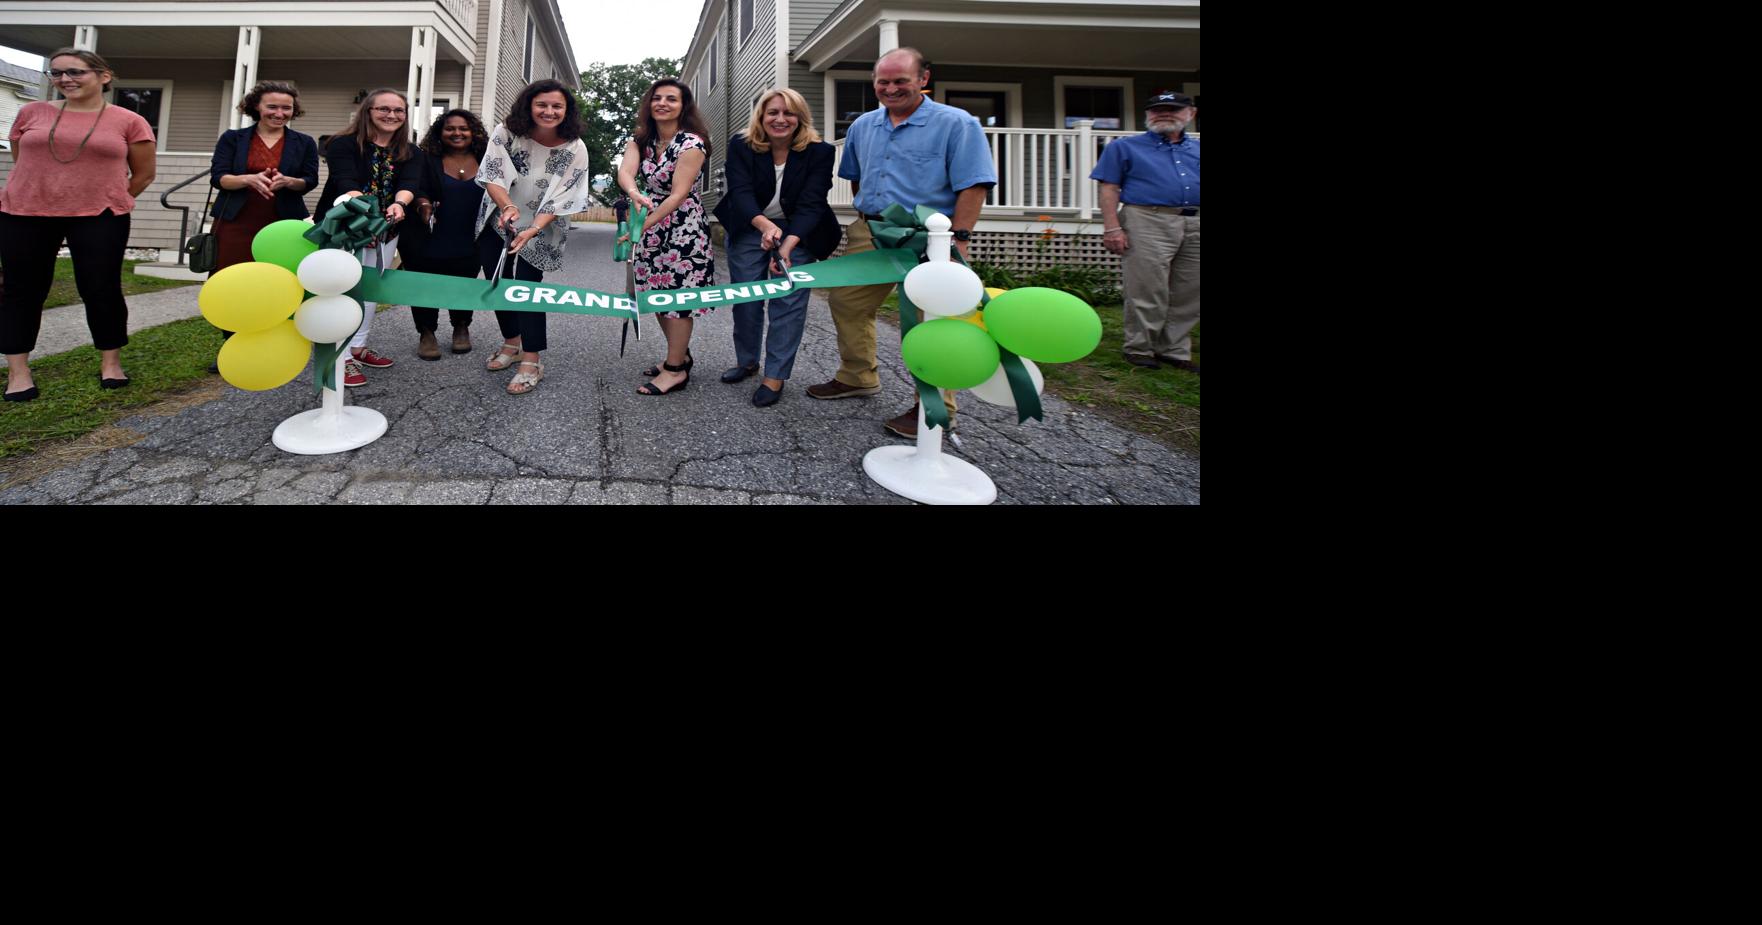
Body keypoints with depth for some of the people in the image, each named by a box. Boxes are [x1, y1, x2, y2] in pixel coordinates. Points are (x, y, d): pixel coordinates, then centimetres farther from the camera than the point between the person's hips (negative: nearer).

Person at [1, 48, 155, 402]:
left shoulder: (129, 122, -1)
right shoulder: (32, 113, 6)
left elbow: (144, 174, 7)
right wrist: (45, 193, 14)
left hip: (99, 219, -2)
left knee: (101, 290, 1)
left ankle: (110, 363, 18)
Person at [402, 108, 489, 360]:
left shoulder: (486, 161, 3)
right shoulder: (427, 161, 0)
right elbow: (418, 190, -7)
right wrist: (423, 205, -29)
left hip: (469, 242, 1)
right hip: (429, 240, -1)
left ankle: (461, 328, 33)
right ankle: (426, 333, 19)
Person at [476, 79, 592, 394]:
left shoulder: (574, 149, -18)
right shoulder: (506, 132, -14)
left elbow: (562, 199, -19)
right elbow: (492, 177, -17)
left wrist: (532, 229, -33)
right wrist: (508, 206, -38)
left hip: (540, 230, -3)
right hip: (496, 224, 3)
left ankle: (531, 362, -6)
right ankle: (512, 343, 33)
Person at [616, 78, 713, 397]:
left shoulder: (691, 144, -15)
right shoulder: (641, 139, 4)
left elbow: (679, 194, -21)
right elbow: (625, 171, -14)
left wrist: (644, 225, -30)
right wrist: (634, 193, -39)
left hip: (683, 227, -7)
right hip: (652, 223, 7)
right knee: (658, 293, 12)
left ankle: (676, 369, 1)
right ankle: (680, 355, 27)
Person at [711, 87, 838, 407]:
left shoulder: (818, 152, -17)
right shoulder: (740, 146, -13)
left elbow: (810, 204, -23)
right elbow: (741, 192, -23)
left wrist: (788, 245, -38)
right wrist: (765, 225, -44)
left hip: (799, 234, -2)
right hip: (748, 231, 2)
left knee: (789, 302, -6)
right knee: (745, 297, 11)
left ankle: (775, 377, 1)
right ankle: (746, 360, 31)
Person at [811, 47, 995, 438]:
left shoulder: (956, 124, -6)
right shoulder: (862, 126, 13)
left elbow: (973, 185, -11)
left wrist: (958, 238, -17)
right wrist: (865, 213, 19)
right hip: (867, 234, 7)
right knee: (846, 303, 12)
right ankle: (857, 377, 31)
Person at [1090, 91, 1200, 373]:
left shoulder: (1196, 149, 20)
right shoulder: (1125, 147, 8)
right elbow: (1109, 189, 0)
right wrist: (1112, 228, -12)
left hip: (1194, 225, 5)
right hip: (1149, 222, -4)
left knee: (1188, 294, 6)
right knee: (1148, 292, -6)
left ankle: (1174, 350, 15)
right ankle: (1139, 348, 5)